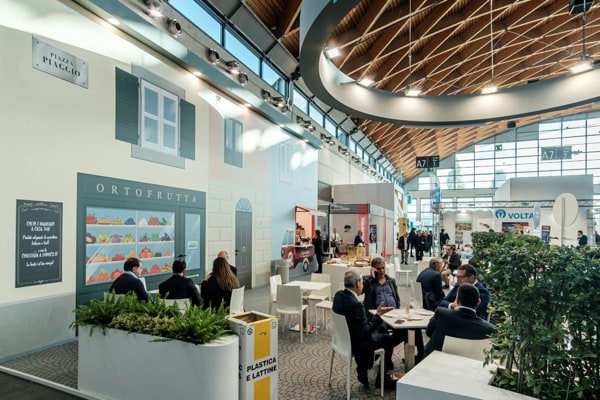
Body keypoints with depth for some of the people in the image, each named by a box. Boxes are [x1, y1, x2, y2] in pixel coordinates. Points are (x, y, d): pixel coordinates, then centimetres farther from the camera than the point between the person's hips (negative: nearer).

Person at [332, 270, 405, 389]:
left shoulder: (338, 295, -9)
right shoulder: (356, 305, -35)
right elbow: (365, 332, -29)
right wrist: (378, 315, -25)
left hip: (345, 336, 8)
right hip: (357, 344, -8)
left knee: (383, 327, 24)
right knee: (388, 339, 17)